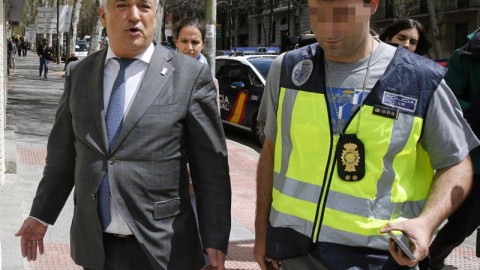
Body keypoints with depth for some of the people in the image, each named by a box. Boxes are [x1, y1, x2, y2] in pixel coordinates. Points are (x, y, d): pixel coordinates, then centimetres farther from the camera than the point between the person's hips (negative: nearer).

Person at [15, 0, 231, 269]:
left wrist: (215, 239, -8)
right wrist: (41, 215, 13)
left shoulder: (190, 75, -7)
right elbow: (64, 153, 13)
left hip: (162, 248, -3)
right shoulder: (79, 74, 5)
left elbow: (211, 165, -6)